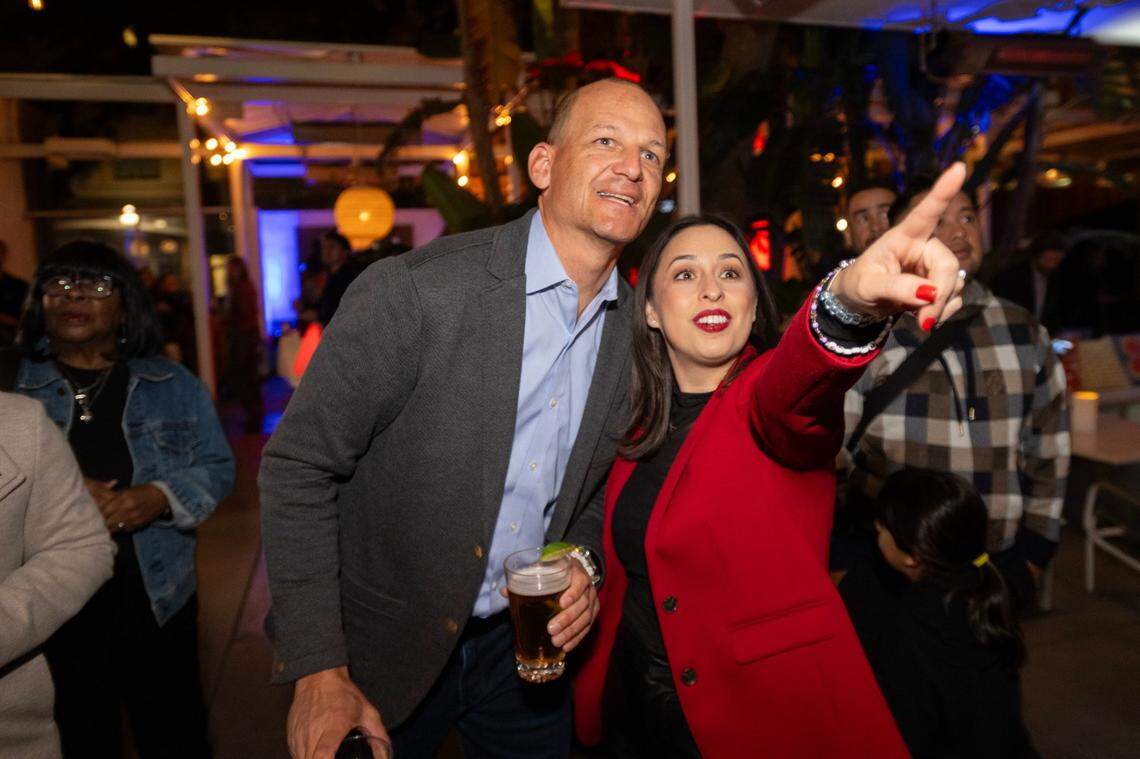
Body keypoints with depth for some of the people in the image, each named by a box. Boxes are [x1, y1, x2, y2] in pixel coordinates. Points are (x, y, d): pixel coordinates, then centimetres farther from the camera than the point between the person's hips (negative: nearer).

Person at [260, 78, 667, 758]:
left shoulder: (636, 329, -5)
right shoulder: (412, 289, -21)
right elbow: (298, 465, -17)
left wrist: (584, 561, -10)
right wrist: (319, 673, -17)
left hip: (522, 645, 5)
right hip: (380, 651, -4)